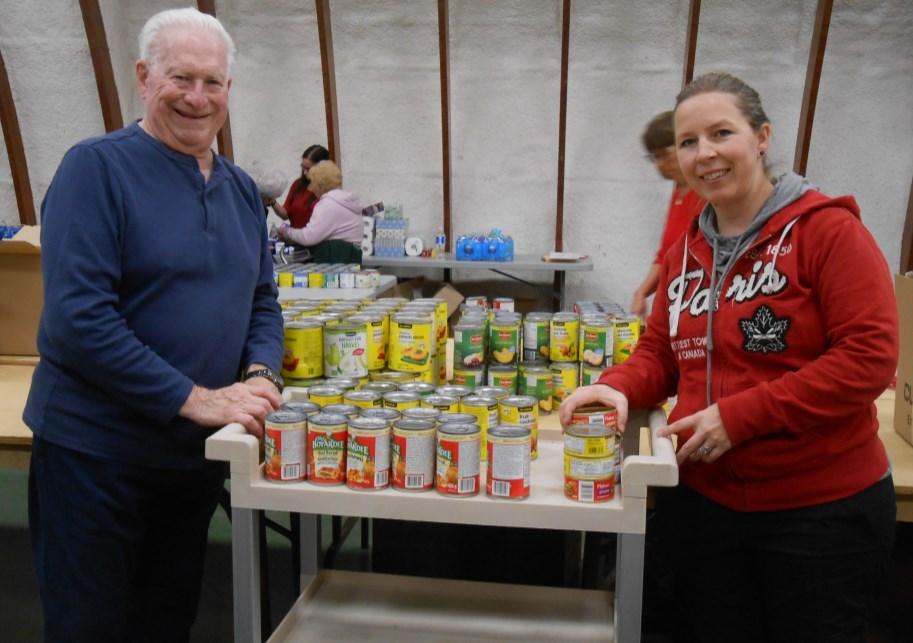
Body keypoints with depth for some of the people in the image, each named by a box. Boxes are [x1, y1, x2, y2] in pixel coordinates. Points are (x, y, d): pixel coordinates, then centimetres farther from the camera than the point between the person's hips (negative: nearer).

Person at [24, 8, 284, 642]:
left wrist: (260, 376, -9)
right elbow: (77, 317, -21)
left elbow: (262, 302, 12)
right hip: (94, 452, -5)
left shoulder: (242, 189, 7)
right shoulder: (97, 166, -13)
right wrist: (196, 399, -23)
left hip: (199, 450, 6)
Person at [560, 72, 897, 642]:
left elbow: (869, 356, -20)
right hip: (707, 502, 6)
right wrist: (618, 387, -12)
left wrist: (739, 415, -23)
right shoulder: (685, 252, 6)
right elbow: (659, 355, 11)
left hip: (823, 508, -5)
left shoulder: (827, 228, -13)